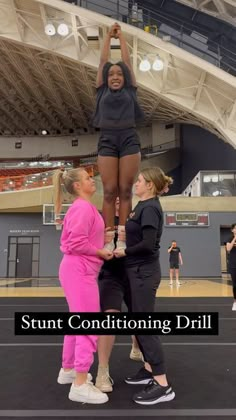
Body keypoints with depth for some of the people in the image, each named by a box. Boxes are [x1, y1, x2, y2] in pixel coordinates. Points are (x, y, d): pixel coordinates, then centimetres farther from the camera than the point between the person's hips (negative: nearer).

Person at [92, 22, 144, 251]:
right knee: (109, 191, -6)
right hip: (107, 140, 0)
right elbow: (103, 60, 23)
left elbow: (127, 60, 22)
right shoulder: (102, 91, 18)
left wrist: (121, 37, 33)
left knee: (125, 190, -4)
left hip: (129, 140, 0)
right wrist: (109, 36, 32)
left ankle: (122, 238, -4)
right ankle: (108, 240, -6)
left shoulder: (129, 91, 17)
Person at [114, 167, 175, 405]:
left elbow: (148, 245, -24)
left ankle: (163, 386, 5)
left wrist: (124, 251, -13)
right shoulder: (143, 206, 12)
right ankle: (149, 370, 31)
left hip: (144, 273, -10)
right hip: (138, 272, 10)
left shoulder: (150, 208, -16)